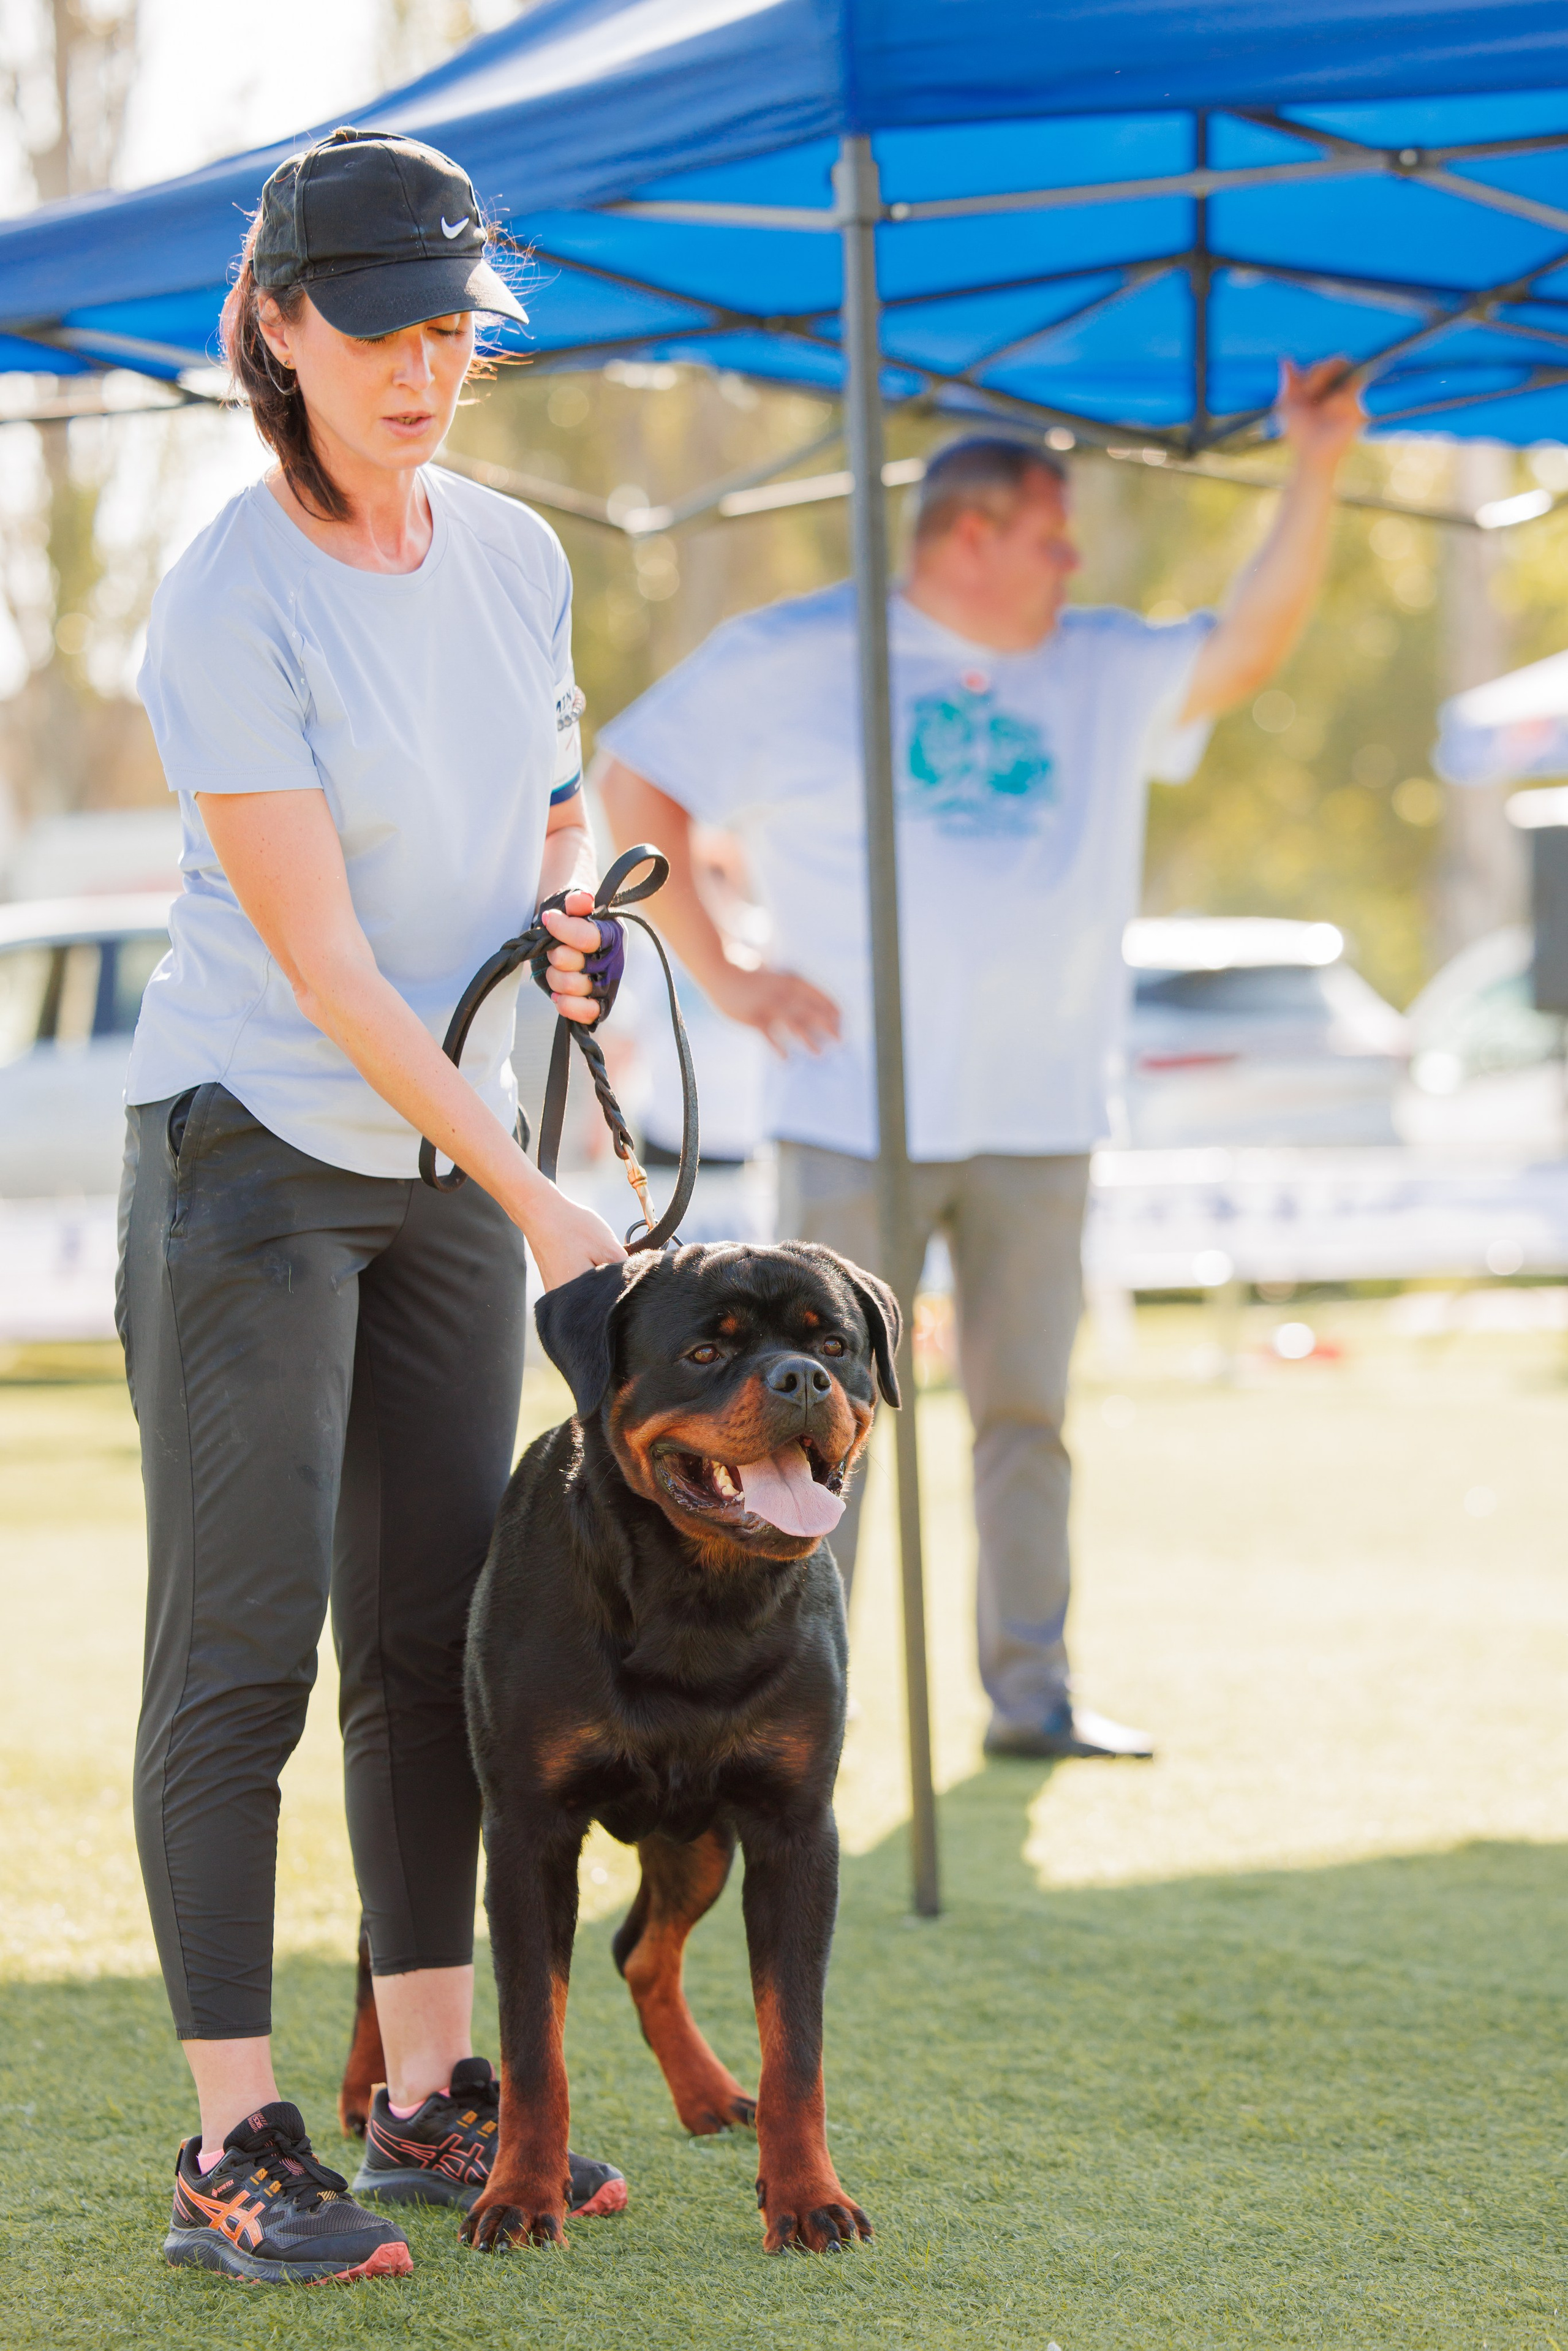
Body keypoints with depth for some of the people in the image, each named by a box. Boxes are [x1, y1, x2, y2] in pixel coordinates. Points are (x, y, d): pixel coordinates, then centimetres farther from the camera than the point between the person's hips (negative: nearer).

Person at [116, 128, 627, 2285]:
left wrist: (572, 913, -4)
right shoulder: (233, 607, -17)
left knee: (437, 1630, 9)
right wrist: (540, 1207, -19)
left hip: (442, 1160, 7)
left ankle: (433, 2097, 17)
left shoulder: (516, 556, 3)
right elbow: (322, 965, -19)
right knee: (241, 1648, -5)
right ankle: (234, 2152, -2)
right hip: (252, 1151, -7)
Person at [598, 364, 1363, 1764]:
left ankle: (1031, 1696, 13)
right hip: (859, 1113, -4)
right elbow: (636, 780, 5)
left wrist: (1314, 474, -5)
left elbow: (1251, 645, 5)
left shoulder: (1105, 675, 14)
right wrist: (719, 974, -2)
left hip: (1039, 1125, 4)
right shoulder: (791, 659, 2)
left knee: (1029, 1410, 6)